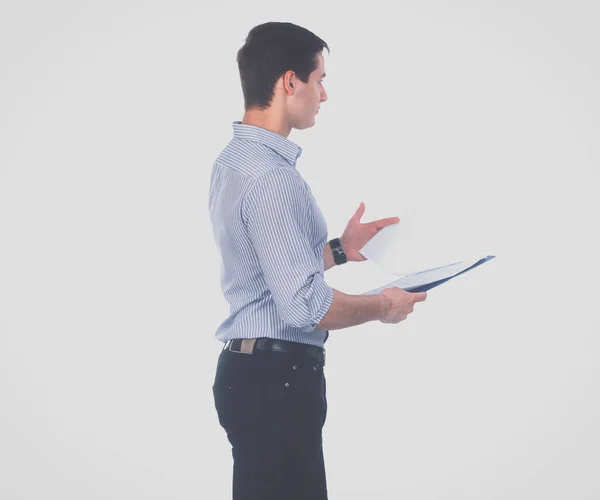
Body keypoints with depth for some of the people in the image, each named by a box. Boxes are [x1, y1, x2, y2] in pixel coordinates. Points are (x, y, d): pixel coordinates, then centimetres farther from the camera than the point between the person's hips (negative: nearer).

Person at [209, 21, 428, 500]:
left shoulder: (234, 160, 11)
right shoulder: (271, 177, -21)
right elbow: (304, 304, -25)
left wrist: (338, 250, 17)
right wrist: (382, 307, -10)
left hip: (250, 369, 10)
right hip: (275, 379, -10)